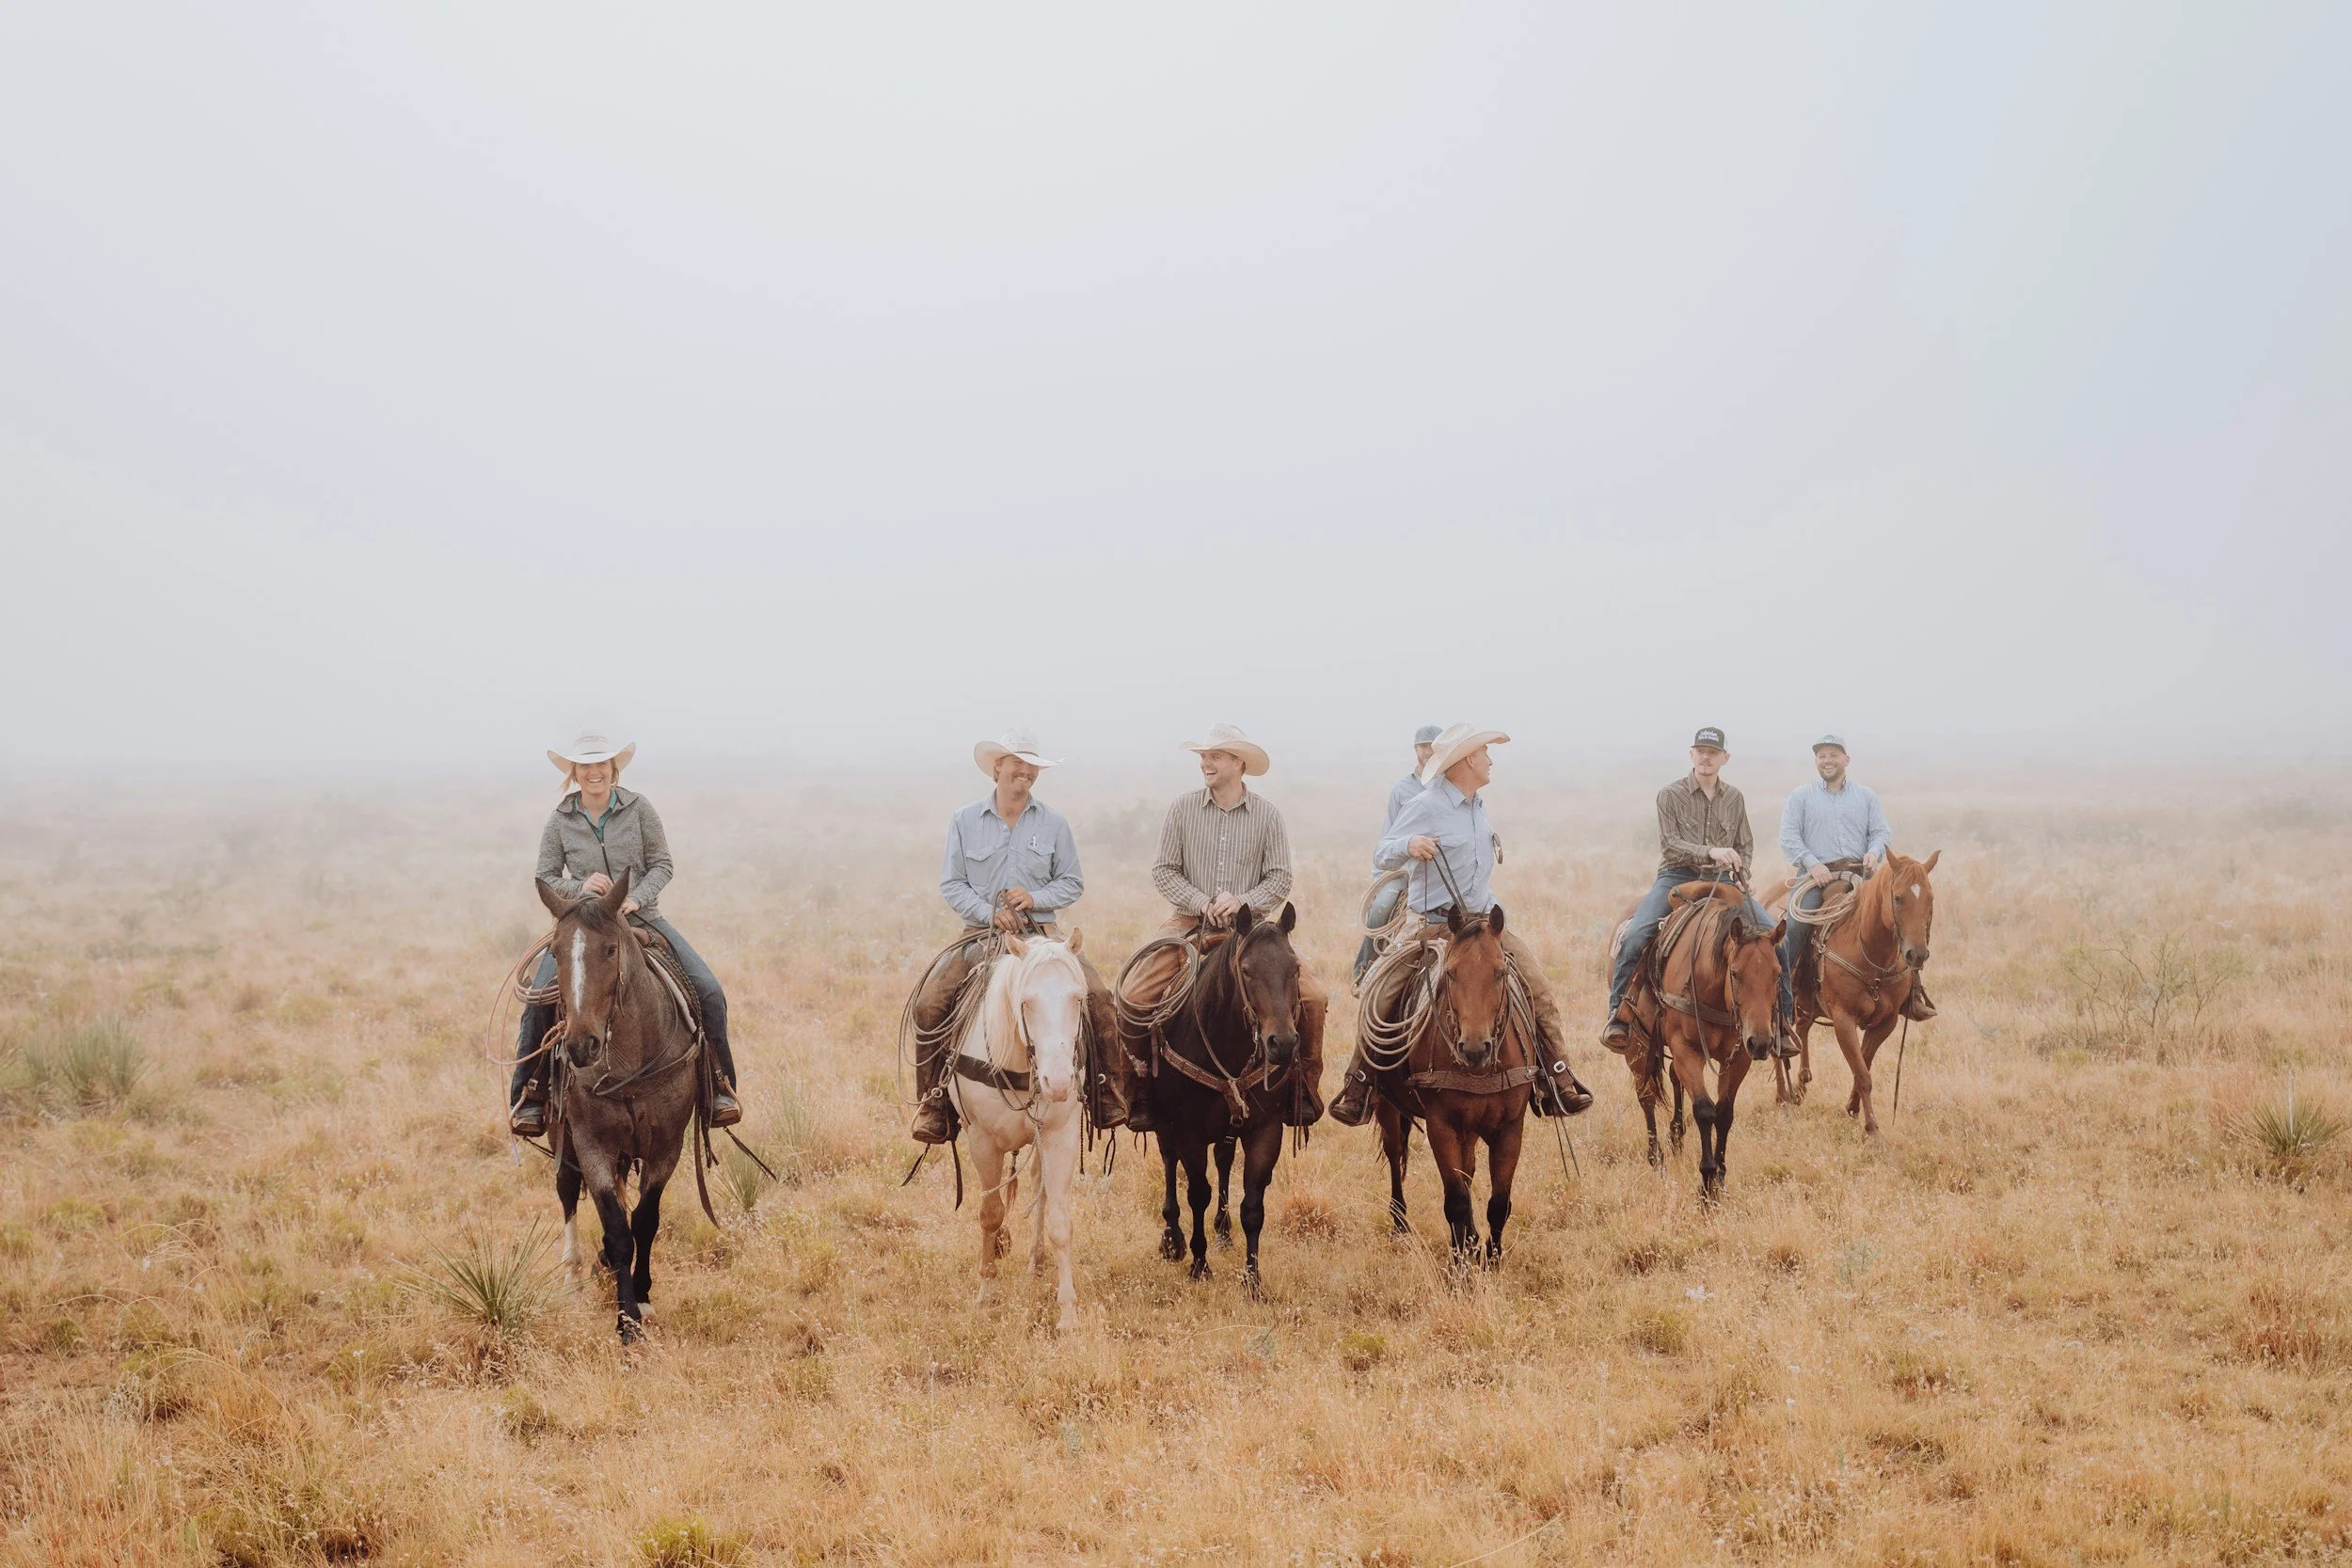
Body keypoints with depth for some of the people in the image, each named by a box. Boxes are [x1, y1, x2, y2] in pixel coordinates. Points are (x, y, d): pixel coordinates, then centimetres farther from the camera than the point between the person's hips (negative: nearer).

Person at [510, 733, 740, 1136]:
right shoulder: (560, 820, 2)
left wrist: (638, 897, -16)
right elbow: (545, 877, 5)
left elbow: (662, 864, 2)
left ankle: (719, 1087, -1)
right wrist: (579, 888, -15)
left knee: (708, 991, -15)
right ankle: (528, 1096, -11)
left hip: (642, 917, 0)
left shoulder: (638, 808, 0)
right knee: (539, 998, -24)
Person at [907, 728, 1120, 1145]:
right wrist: (991, 914, -14)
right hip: (982, 934, -1)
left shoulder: (1054, 824, 6)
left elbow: (1072, 883, 9)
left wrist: (1035, 898, -11)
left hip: (1042, 933, 1)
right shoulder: (965, 821, 4)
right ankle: (933, 1101, -11)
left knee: (1097, 995, -22)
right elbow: (951, 884, 2)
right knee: (930, 1001, -24)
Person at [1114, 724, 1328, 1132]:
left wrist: (1242, 902, -16)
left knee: (1313, 997, -17)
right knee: (1134, 995, -20)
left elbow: (1280, 879, 1)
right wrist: (1201, 902, -13)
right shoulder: (1181, 808, 3)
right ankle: (1138, 1091, -3)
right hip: (1189, 924, 0)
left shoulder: (1267, 815, 3)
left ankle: (1303, 1087, 2)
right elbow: (1163, 871, 2)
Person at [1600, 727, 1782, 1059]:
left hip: (1722, 881, 3)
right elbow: (1670, 844, -10)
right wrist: (1709, 852, -25)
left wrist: (1740, 877, -1)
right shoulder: (1670, 795, -1)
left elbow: (1746, 846, 18)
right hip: (1677, 877, -3)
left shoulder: (1735, 797, 11)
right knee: (1634, 937, -26)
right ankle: (1618, 1016, -15)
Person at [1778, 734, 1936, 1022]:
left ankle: (1912, 991, -3)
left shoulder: (1866, 796, 17)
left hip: (1859, 874, 2)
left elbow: (1882, 832, 12)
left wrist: (1874, 852, -11)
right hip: (1816, 876, -2)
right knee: (1795, 925, -26)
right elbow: (1788, 837, 1)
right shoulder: (1801, 796, 10)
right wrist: (1812, 863, -14)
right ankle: (1781, 995, -21)